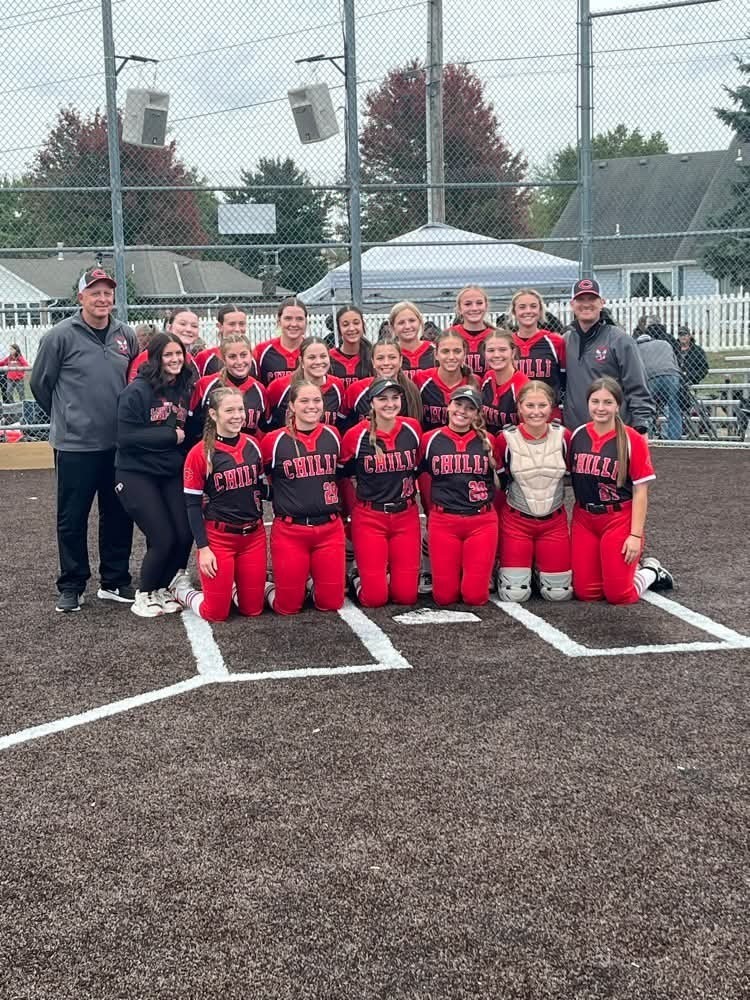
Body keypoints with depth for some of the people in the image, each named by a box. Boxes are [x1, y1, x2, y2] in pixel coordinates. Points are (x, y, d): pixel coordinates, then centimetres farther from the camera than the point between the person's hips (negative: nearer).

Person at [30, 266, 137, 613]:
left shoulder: (126, 336, 5)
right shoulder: (60, 335, -8)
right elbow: (40, 383, 1)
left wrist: (121, 417, 13)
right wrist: (66, 417, 9)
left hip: (119, 444, 4)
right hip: (75, 445, -4)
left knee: (118, 516, 11)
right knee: (72, 518, 5)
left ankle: (115, 582, 23)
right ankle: (71, 586, 16)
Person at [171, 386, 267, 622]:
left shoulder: (252, 445, 3)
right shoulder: (200, 453, -12)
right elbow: (192, 504, -9)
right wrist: (203, 548, -12)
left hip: (254, 536, 5)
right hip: (218, 538, -5)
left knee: (252, 609, 7)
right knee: (216, 613, 0)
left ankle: (231, 585, 37)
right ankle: (182, 588, 28)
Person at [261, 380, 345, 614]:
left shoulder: (332, 435, 4)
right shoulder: (274, 440, -7)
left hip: (330, 528, 3)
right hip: (290, 530, -3)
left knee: (331, 603, 5)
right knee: (288, 606, 2)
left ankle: (312, 584, 36)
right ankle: (266, 587, 33)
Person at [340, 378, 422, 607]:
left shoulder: (412, 429, -1)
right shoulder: (356, 436, -9)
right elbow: (343, 475, 4)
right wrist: (351, 508, 5)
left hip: (406, 516, 3)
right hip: (369, 517, -3)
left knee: (406, 595, 1)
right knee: (375, 598, -6)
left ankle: (385, 576, 32)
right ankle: (360, 579, 26)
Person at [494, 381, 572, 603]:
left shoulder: (563, 436, -6)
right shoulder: (506, 439, -11)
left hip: (554, 521, 2)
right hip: (516, 521, -2)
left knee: (559, 593, 0)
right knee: (514, 594, -6)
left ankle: (540, 567, 32)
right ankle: (502, 567, 27)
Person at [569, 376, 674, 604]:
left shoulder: (632, 440, -11)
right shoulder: (577, 435, 2)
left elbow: (640, 491, -9)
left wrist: (636, 535, -13)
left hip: (619, 520, -4)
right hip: (584, 520, 4)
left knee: (618, 595, -4)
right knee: (585, 592, 2)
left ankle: (650, 571, 26)